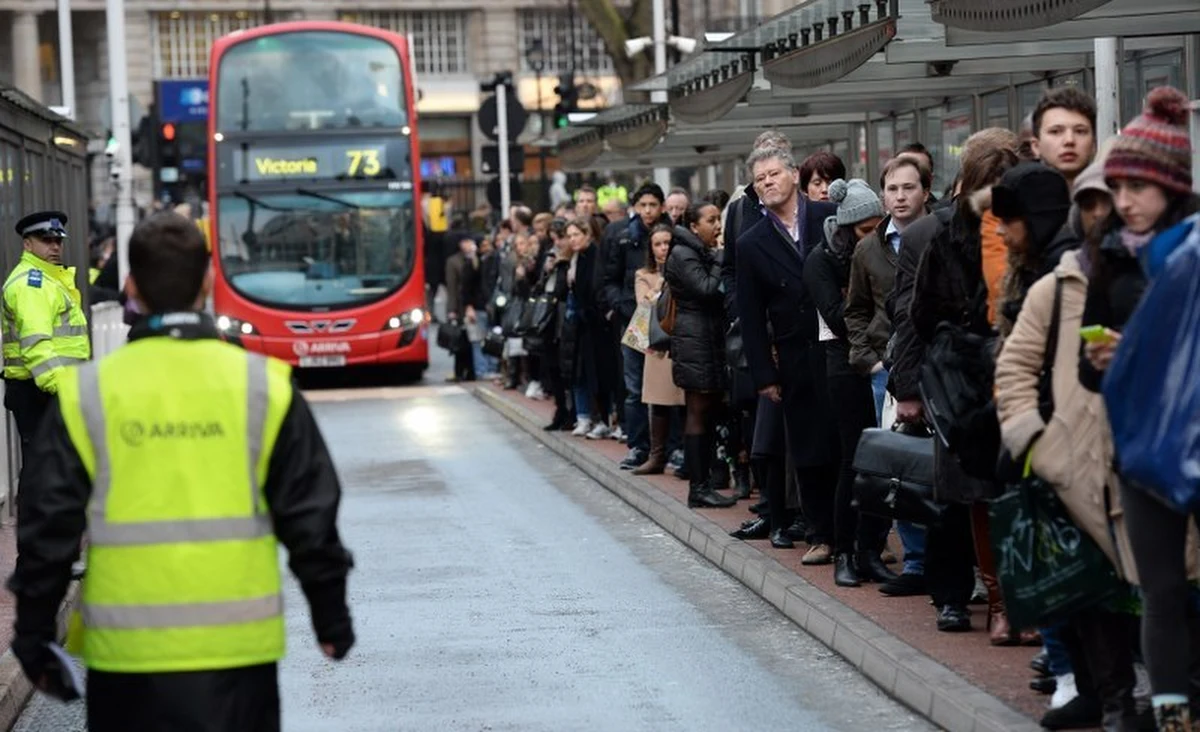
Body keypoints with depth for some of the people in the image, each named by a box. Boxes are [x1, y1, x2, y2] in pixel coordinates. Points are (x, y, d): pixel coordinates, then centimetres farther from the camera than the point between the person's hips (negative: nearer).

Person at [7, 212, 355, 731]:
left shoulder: (85, 395, -2)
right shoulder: (264, 386, -2)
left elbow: (49, 529, 0)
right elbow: (309, 517, 2)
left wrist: (34, 638, 11)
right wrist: (331, 616, 14)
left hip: (125, 653, 0)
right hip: (238, 647, 0)